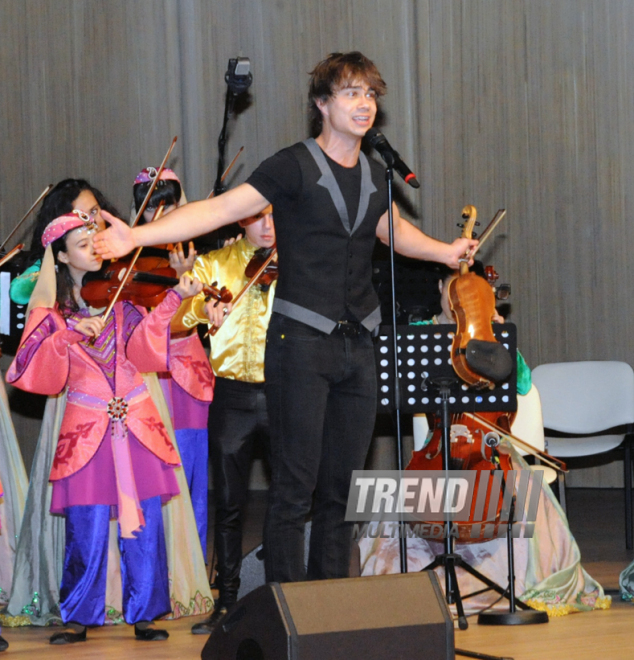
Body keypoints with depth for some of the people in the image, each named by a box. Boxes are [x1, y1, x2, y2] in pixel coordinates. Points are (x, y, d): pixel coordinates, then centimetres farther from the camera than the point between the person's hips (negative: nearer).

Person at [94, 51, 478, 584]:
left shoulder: (375, 177, 13)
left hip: (357, 346, 6)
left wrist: (445, 252, 34)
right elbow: (222, 209, -13)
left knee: (344, 485, 9)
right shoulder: (295, 166, -6)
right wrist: (138, 236, -22)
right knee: (296, 484, -6)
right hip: (300, 341, -6)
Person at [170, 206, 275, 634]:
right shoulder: (214, 266, 7)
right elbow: (173, 324, -2)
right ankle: (227, 601, 14)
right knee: (230, 503, 5)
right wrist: (200, 309, -24)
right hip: (233, 394, 1)